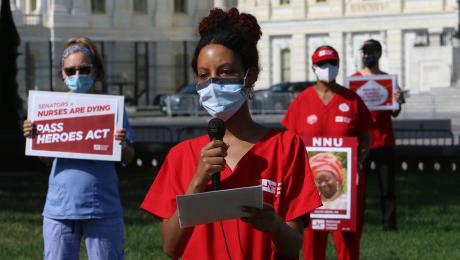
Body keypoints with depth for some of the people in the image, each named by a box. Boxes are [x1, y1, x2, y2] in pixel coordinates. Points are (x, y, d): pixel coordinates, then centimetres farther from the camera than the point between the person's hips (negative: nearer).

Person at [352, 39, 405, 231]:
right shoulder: (353, 79, 7)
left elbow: (394, 114, 6)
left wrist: (399, 102, -15)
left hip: (384, 141, 1)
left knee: (387, 186, 0)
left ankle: (389, 226, 2)